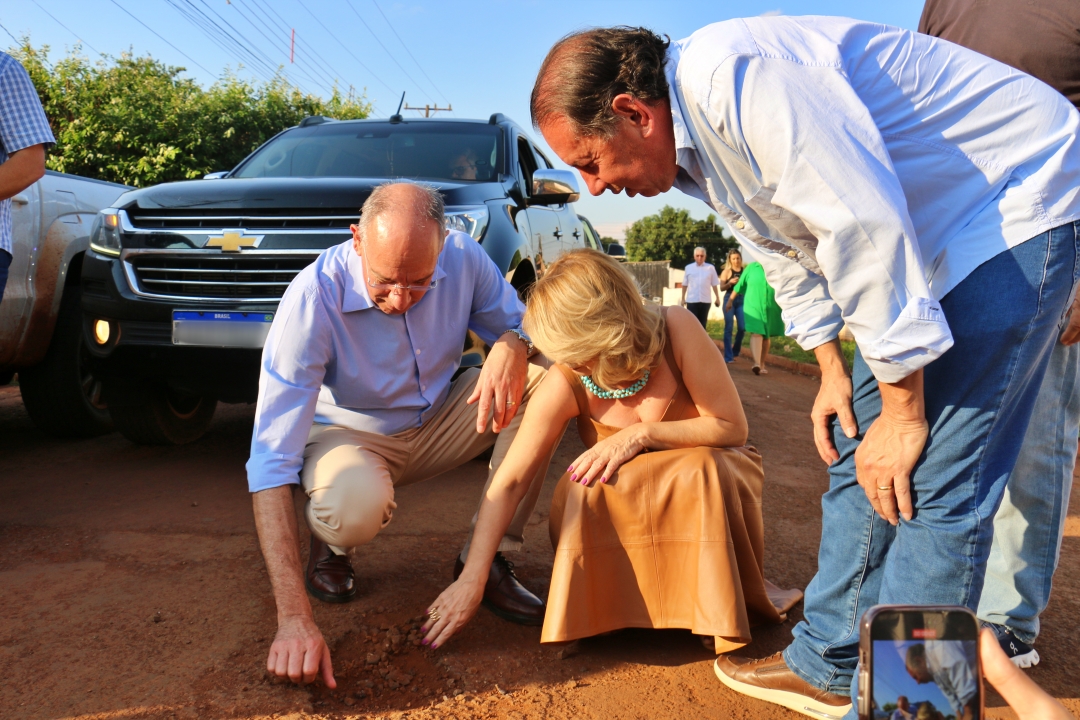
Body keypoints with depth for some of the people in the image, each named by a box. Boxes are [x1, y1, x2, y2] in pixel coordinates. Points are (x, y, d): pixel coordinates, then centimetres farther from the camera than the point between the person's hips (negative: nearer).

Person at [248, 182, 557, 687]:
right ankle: (327, 543, 2)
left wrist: (511, 346, -32)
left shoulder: (463, 256, -19)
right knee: (354, 506, -39)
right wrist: (294, 618, -41)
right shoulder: (313, 298, -31)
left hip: (441, 423, 4)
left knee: (546, 378, -21)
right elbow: (271, 460, -34)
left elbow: (517, 322, -2)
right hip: (354, 435, -4)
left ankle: (486, 559, -12)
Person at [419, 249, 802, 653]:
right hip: (626, 509, 1)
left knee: (699, 471, -35)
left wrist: (642, 433, -30)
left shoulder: (676, 331, -25)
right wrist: (472, 580, -22)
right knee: (580, 490, -32)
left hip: (709, 480, 0)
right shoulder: (565, 385, -22)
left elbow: (733, 427, -19)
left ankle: (729, 603, -8)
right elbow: (509, 482, -19)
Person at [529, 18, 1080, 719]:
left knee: (932, 480, -13)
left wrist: (903, 413, -22)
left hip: (1017, 200, -9)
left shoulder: (736, 75, -29)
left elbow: (867, 228, -31)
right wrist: (833, 369, 11)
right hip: (931, 232, 9)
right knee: (860, 454, 7)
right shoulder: (695, 144, 3)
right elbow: (785, 249, 14)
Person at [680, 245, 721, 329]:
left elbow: (714, 284, 5)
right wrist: (683, 299, 8)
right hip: (692, 301, -1)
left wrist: (717, 298, 6)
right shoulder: (688, 267, 3)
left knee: (703, 324, 10)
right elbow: (685, 285, 8)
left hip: (705, 301, 1)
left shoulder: (710, 268, 2)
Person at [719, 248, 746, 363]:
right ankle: (728, 356, 2)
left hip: (741, 300, 2)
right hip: (729, 299, -2)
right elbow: (722, 287, -1)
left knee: (743, 327, -3)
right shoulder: (726, 271, 3)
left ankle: (735, 350, 20)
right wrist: (730, 282, -18)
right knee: (728, 328, -2)